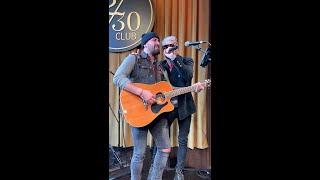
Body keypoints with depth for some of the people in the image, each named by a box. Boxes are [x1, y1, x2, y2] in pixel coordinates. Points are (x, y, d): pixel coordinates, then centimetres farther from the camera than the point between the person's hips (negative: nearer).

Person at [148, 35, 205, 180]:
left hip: (184, 106, 0)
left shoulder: (187, 61, 2)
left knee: (183, 140, 5)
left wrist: (174, 59, -20)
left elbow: (188, 75, -18)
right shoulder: (160, 65, 4)